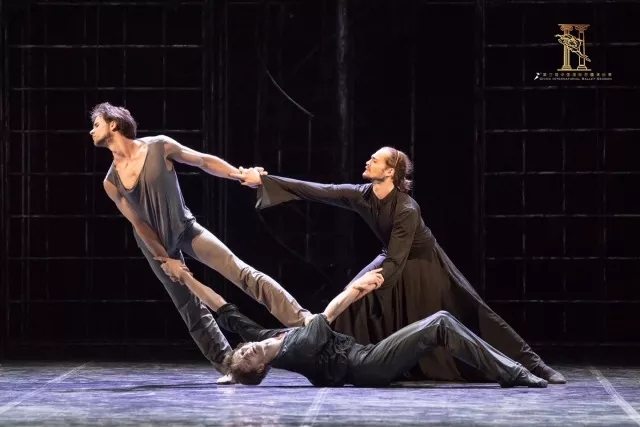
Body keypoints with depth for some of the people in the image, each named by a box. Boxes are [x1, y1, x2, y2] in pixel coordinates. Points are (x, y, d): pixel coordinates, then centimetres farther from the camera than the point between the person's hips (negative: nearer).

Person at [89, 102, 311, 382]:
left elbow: (204, 161, -7)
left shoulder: (159, 147, -14)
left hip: (186, 230, -3)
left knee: (241, 272, -17)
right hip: (155, 244, 3)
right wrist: (166, 260, -8)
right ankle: (228, 365, 11)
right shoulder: (111, 182, -9)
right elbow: (139, 224, -6)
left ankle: (304, 322, -23)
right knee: (190, 309, 4)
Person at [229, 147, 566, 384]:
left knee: (471, 317, -7)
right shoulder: (362, 195, -17)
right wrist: (264, 181, -23)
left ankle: (533, 366, -1)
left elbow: (396, 261, -37)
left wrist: (366, 288, -46)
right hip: (395, 262, 6)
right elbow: (317, 191, -19)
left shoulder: (407, 210, -35)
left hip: (424, 269, -6)